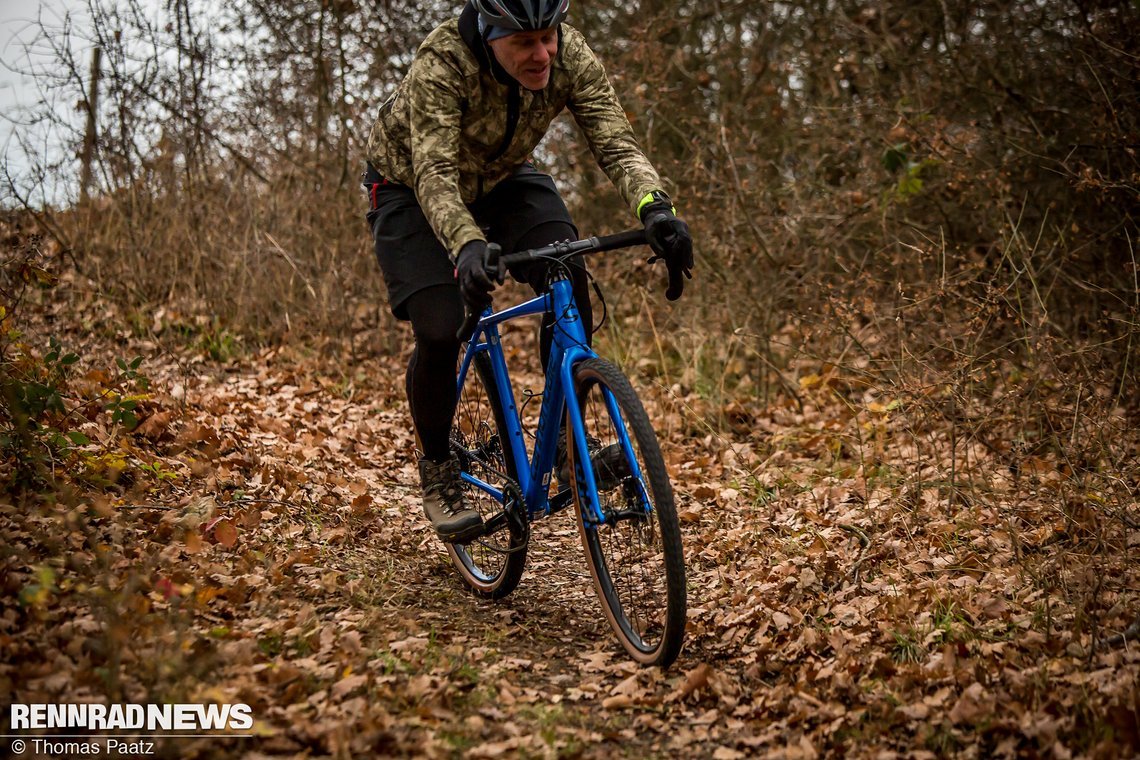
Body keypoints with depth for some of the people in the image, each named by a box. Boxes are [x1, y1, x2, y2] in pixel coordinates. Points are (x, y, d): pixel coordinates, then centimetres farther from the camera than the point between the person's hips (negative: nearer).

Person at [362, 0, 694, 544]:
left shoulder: (570, 56, -25)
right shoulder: (440, 66, -36)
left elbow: (615, 141, -33)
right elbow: (435, 174, -44)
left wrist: (655, 208, -52)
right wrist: (467, 247, -63)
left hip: (502, 179, 4)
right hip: (410, 189, -3)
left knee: (569, 280, -24)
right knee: (439, 331, -22)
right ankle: (437, 470, 5)